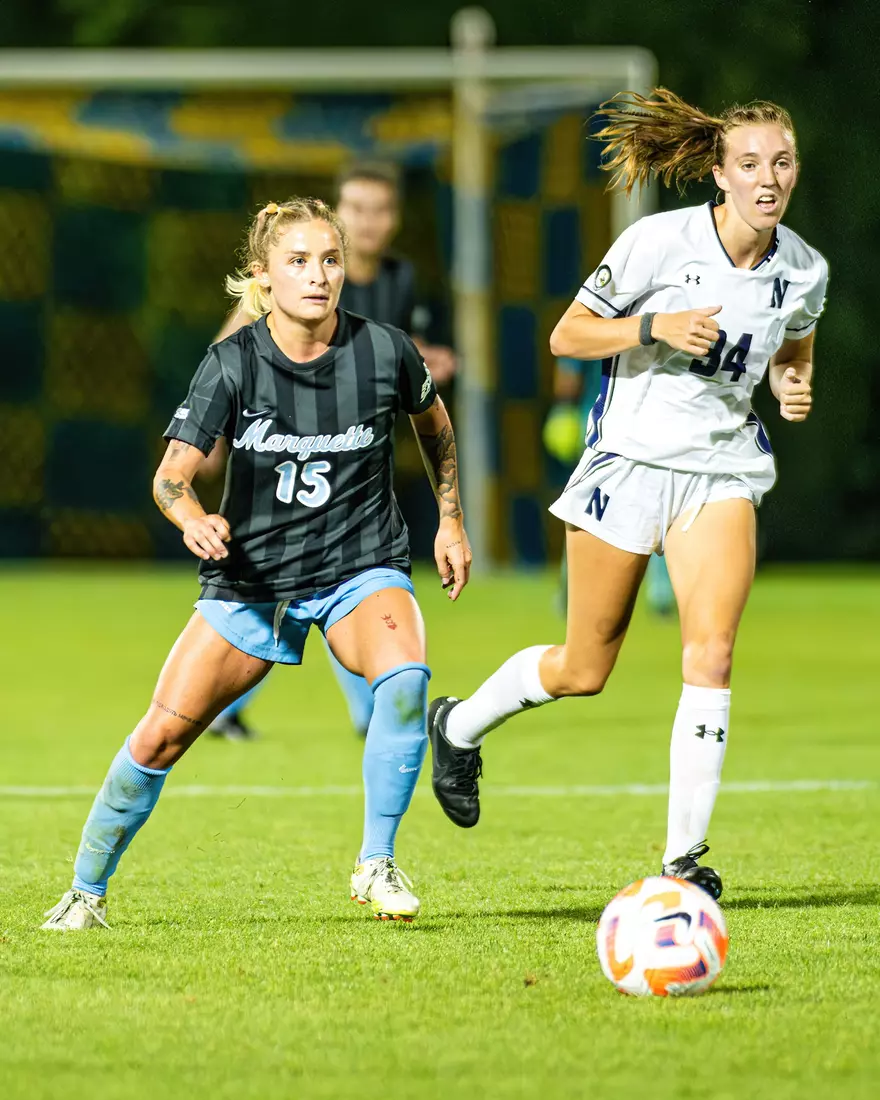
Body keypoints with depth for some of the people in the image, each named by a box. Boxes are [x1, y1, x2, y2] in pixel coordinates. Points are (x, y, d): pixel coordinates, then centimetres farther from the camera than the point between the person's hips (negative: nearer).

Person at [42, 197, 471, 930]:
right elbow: (171, 475, -17)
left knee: (405, 676, -32)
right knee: (163, 734, -5)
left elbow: (434, 425, 13)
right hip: (252, 577, 1)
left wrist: (451, 520, 14)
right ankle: (86, 890, 17)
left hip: (362, 569, 0)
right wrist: (194, 518, -39)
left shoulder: (384, 351, -9)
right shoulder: (233, 364, -11)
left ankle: (377, 864, -17)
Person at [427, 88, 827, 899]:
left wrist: (795, 390, -2)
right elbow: (567, 335, -7)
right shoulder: (660, 241, -13)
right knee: (584, 671, 6)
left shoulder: (804, 269, 0)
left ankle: (685, 856, -9)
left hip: (724, 470, 3)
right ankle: (458, 725, 36)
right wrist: (656, 326, -22)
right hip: (631, 459, -3)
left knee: (712, 652, -15)